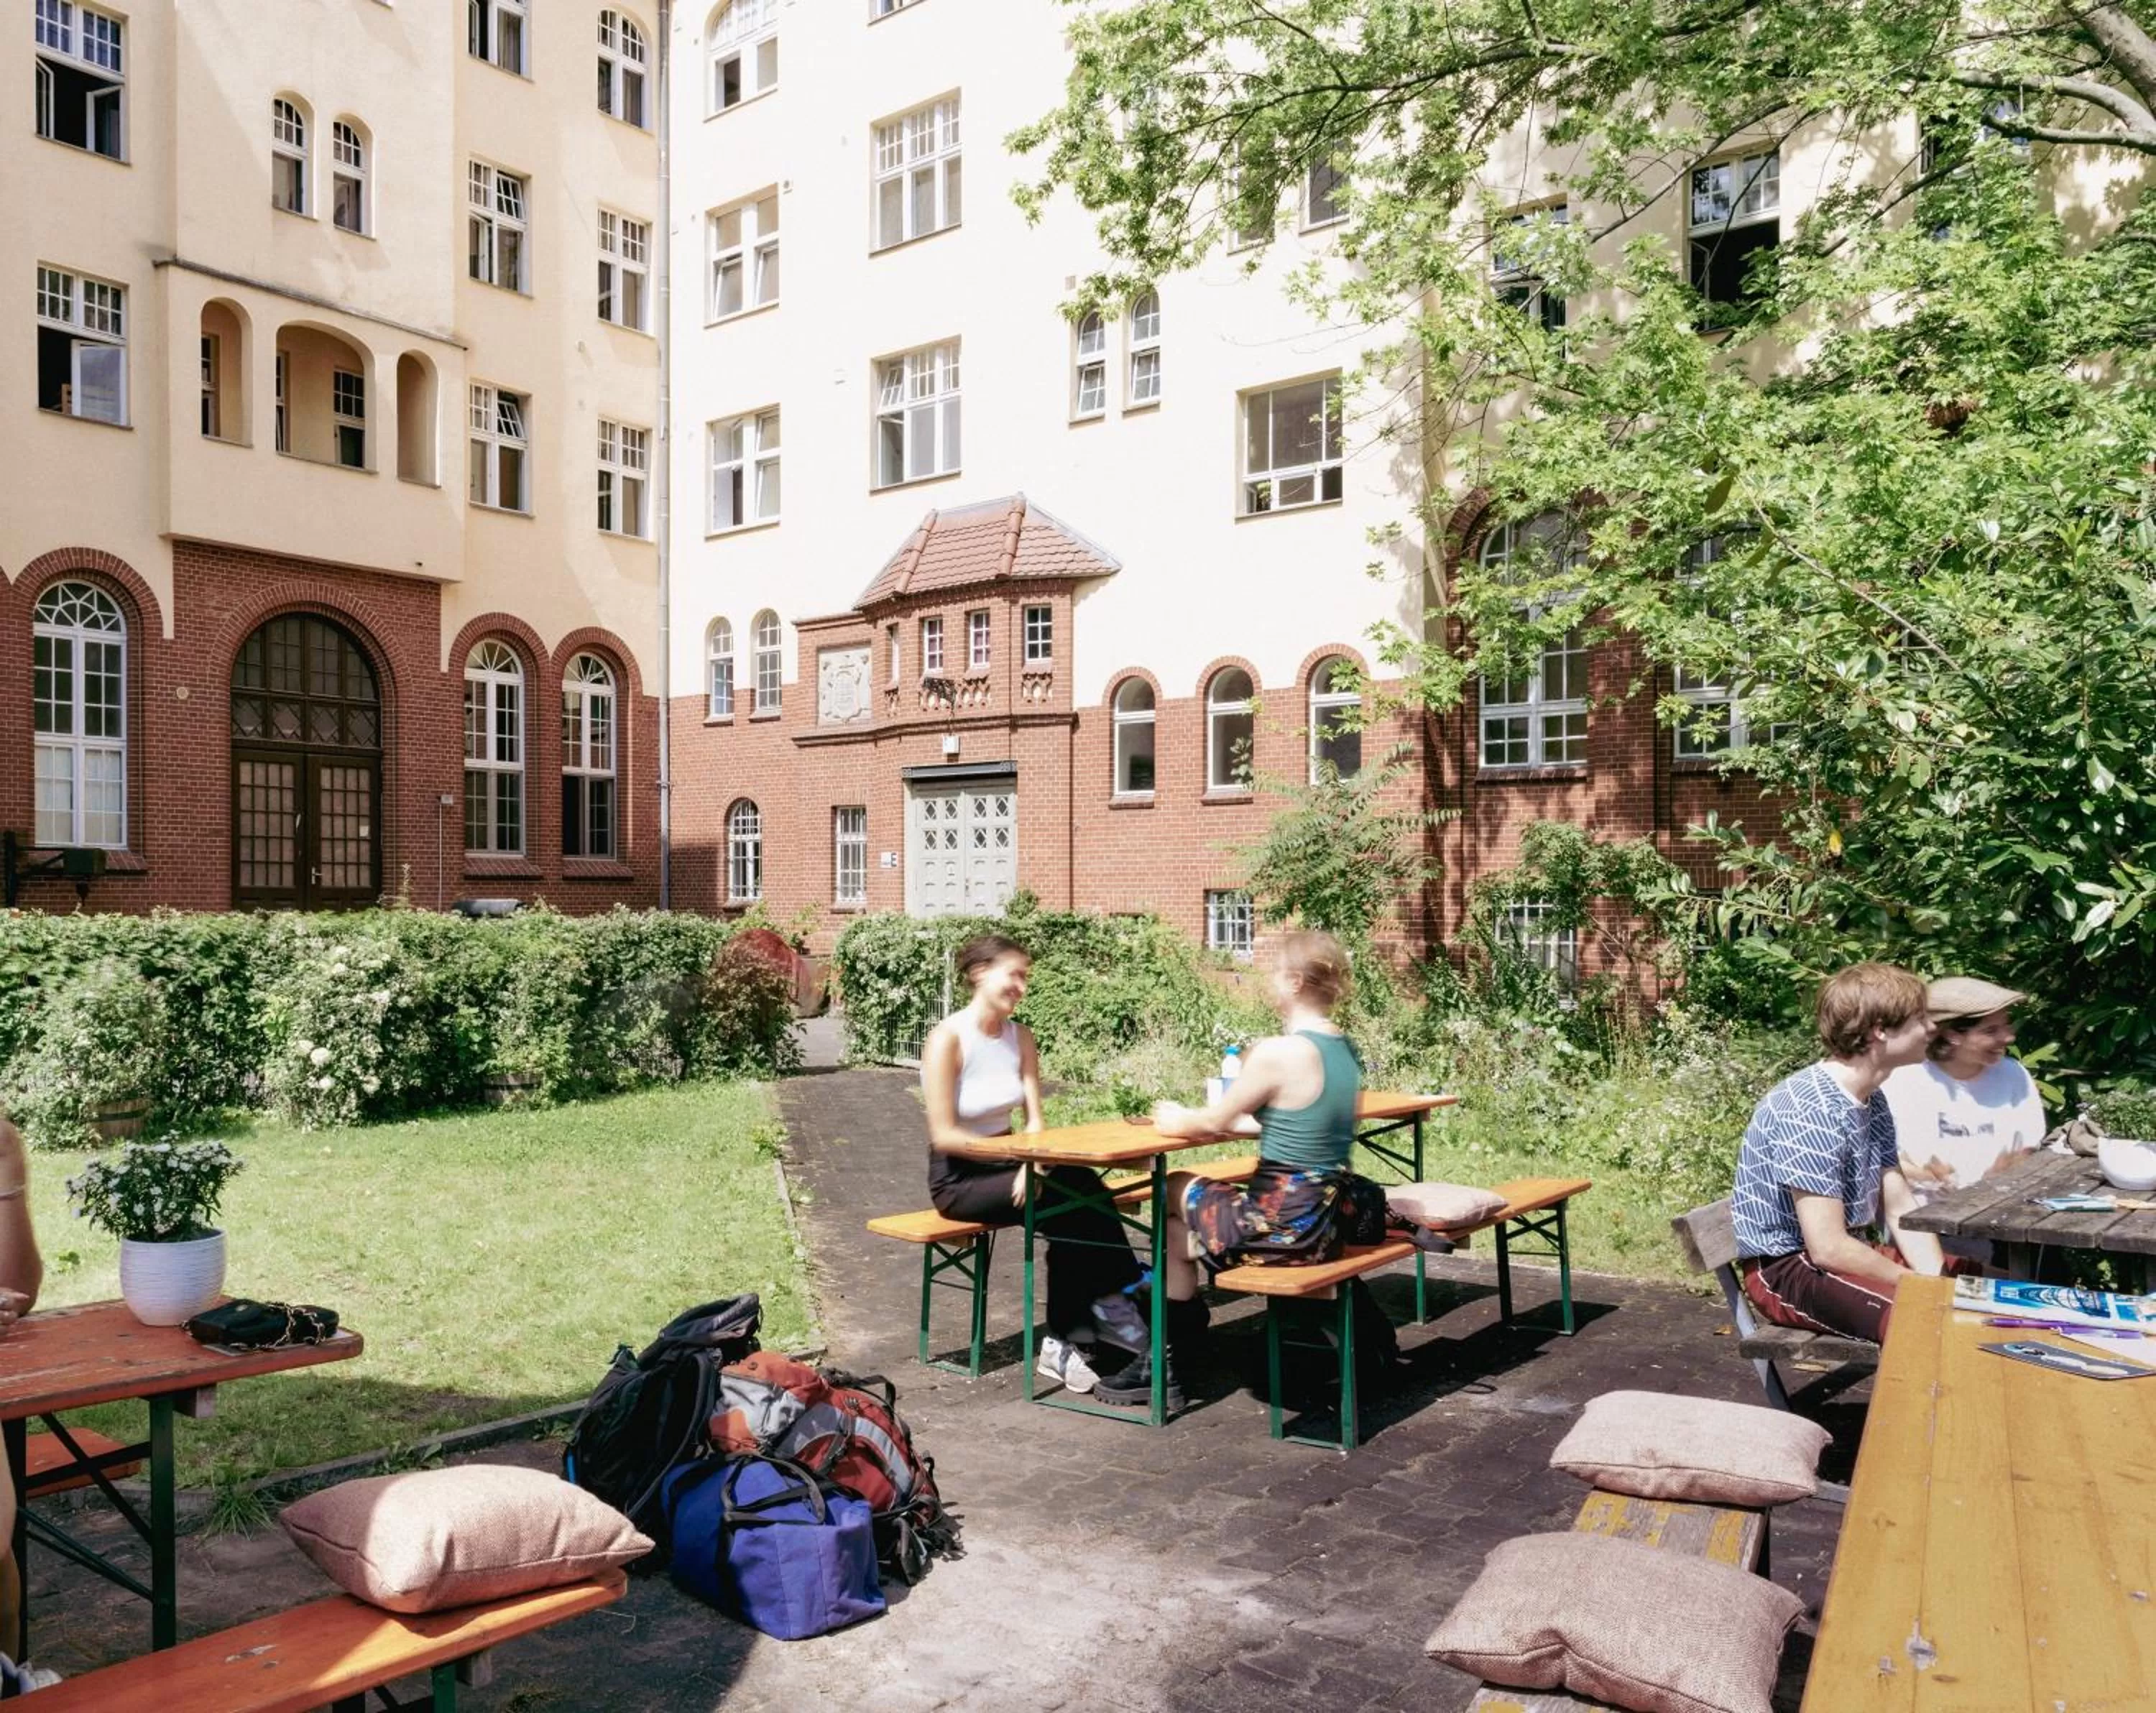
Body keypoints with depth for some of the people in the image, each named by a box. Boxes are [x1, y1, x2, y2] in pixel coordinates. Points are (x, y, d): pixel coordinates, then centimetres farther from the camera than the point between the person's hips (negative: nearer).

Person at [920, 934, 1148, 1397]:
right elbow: (944, 1134, -17)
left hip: (1008, 1163, 6)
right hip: (958, 1178, -6)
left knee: (1083, 1188, -24)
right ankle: (1110, 1305, -7)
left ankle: (1064, 1340, -16)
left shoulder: (1020, 1037, 4)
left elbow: (1034, 1119, 0)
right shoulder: (948, 1038, -15)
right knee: (1066, 1201, -27)